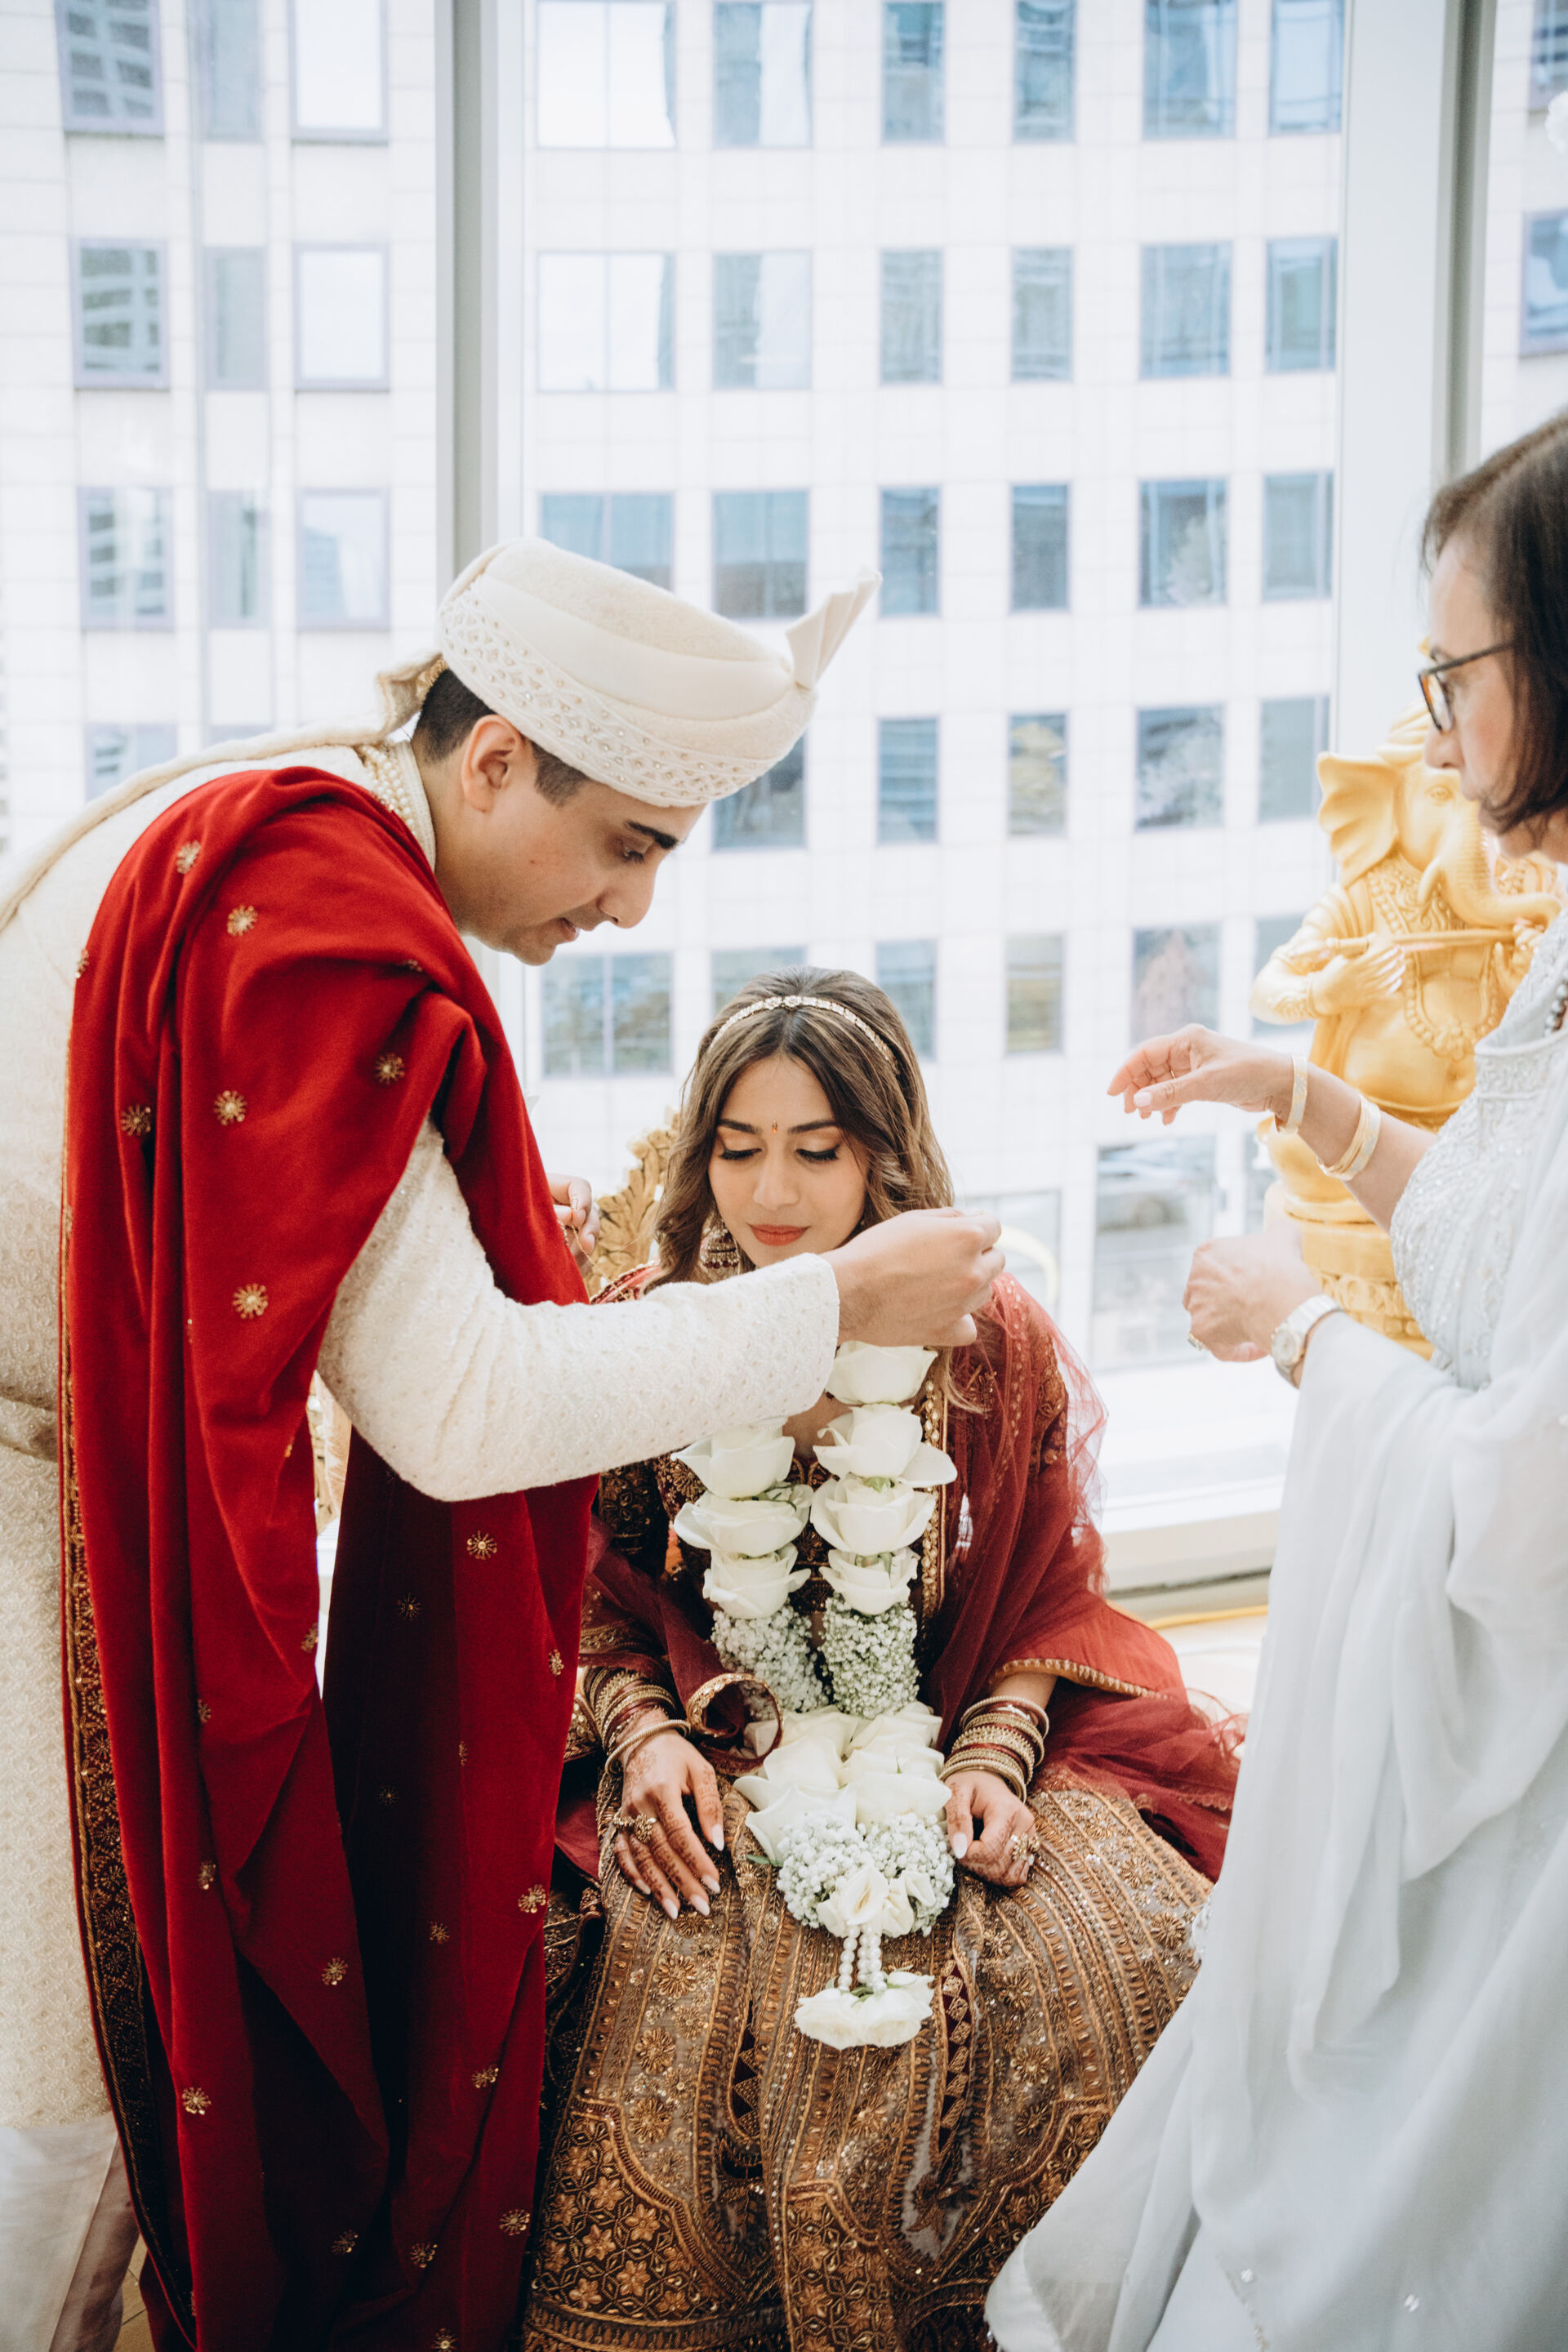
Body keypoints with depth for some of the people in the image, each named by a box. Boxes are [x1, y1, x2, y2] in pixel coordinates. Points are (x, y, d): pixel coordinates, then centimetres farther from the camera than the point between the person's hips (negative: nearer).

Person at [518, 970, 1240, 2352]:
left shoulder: (993, 1340, 2)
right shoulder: (646, 1343, 2)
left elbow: (1051, 1599, 6)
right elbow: (596, 1600, 8)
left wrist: (997, 1755, -11)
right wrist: (643, 1731, -11)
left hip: (956, 1736, 1)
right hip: (718, 1760, 0)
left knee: (1114, 1973, -23)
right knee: (682, 2005, -28)